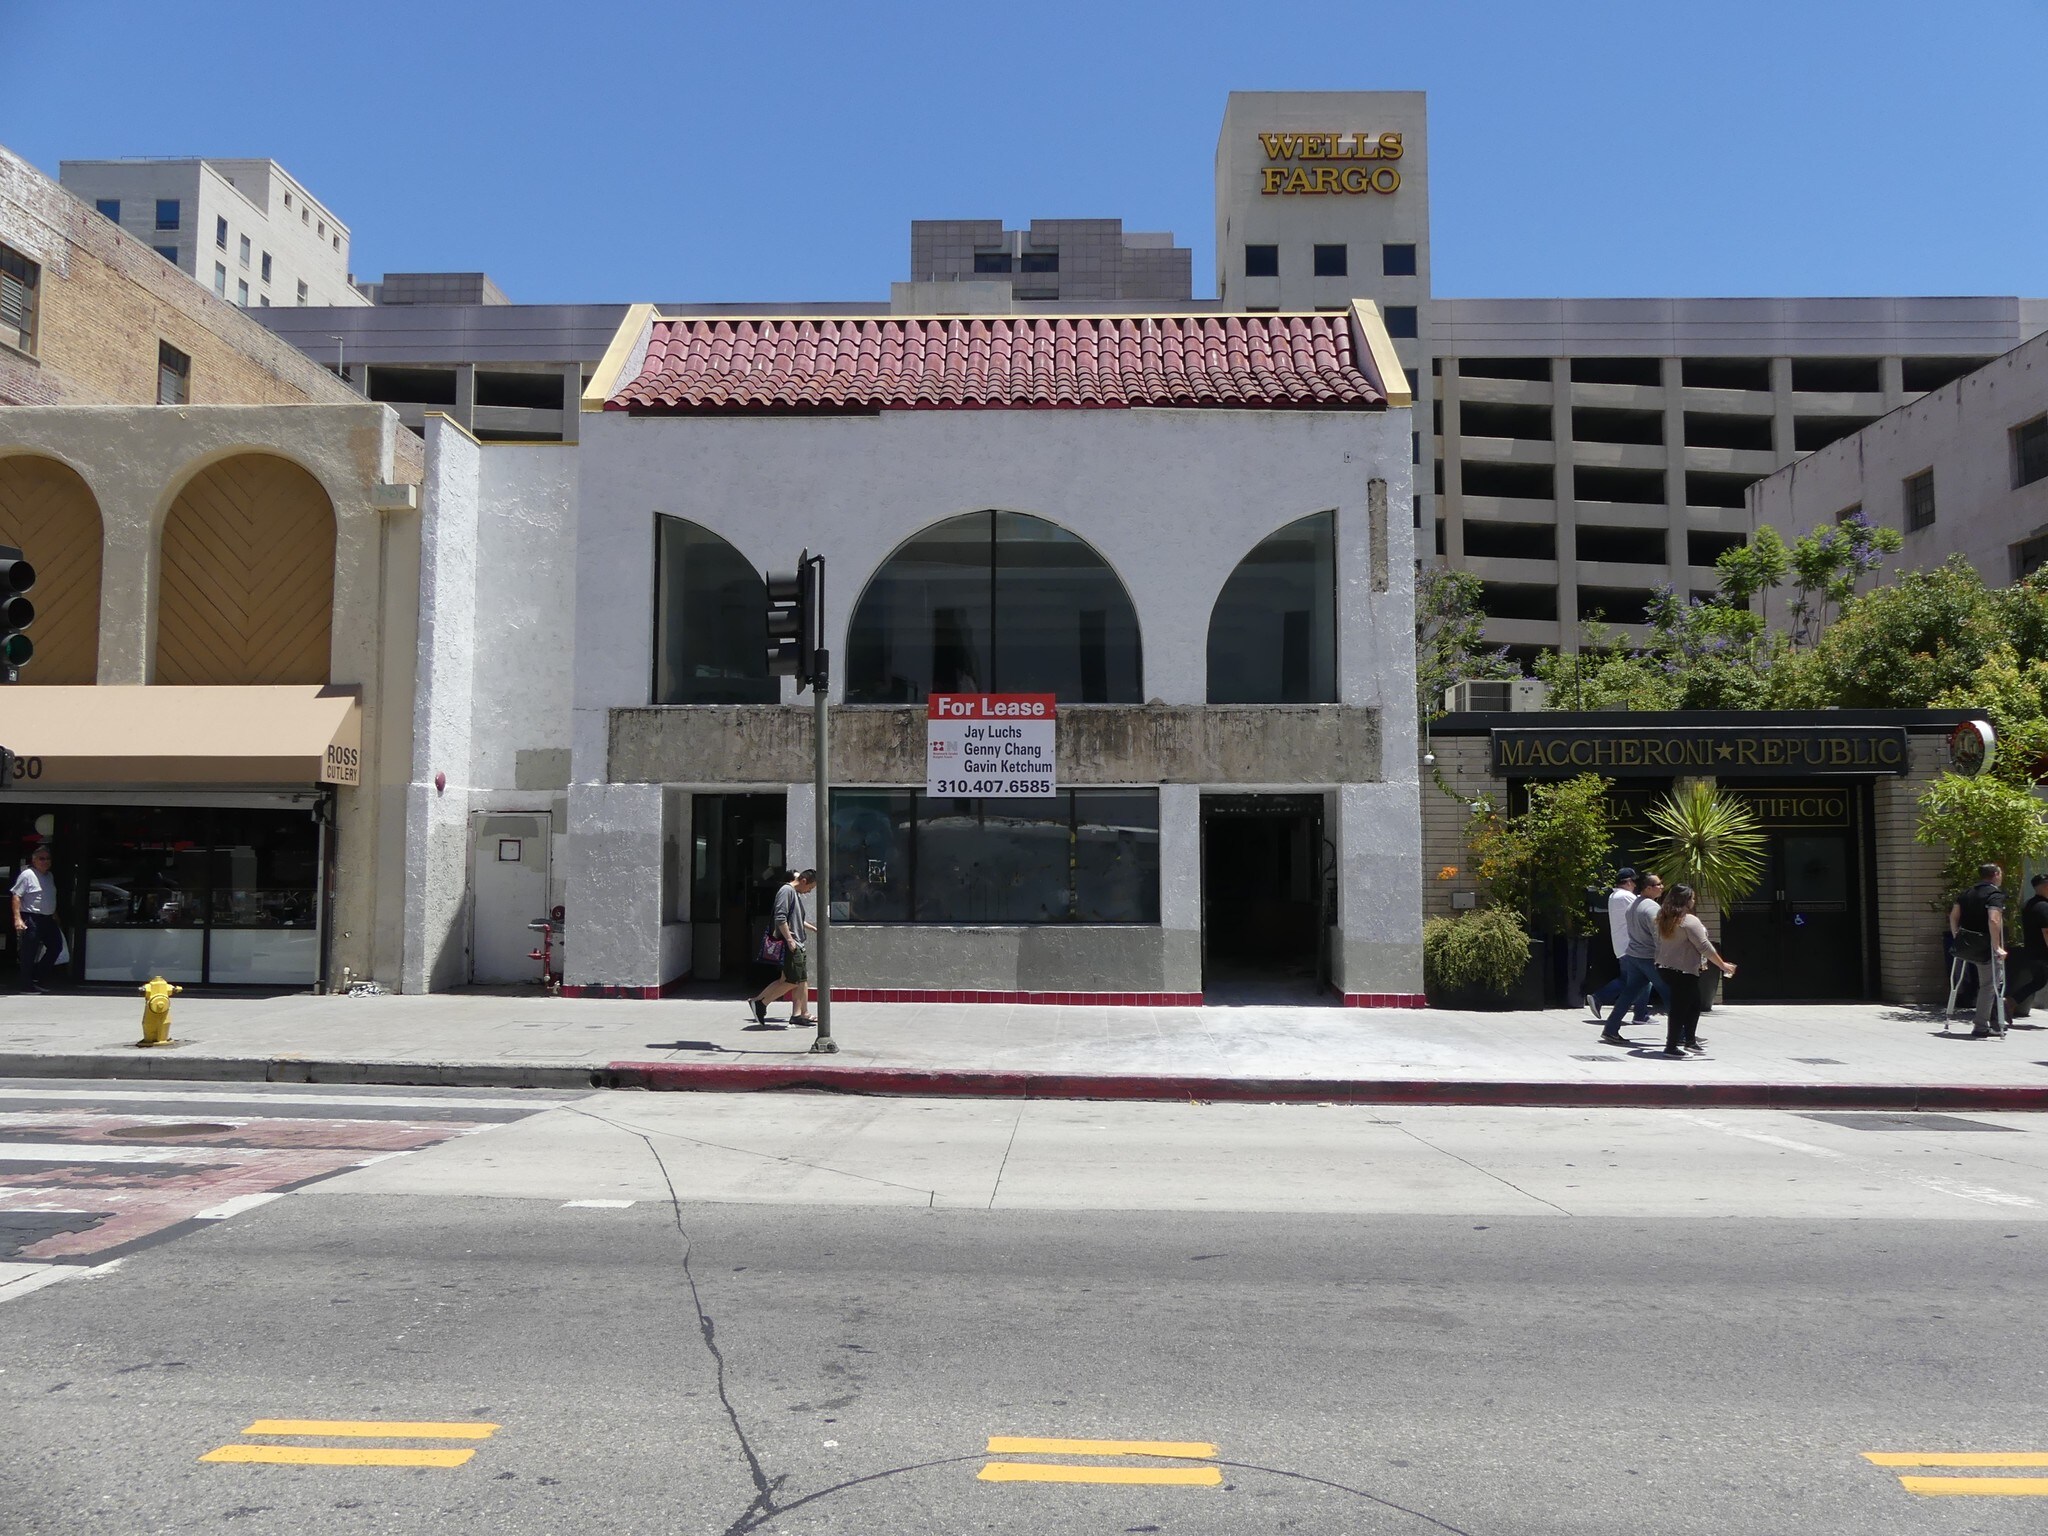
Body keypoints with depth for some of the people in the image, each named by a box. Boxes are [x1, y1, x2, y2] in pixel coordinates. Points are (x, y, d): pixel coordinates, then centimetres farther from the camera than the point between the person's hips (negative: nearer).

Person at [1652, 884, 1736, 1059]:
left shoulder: (1664, 919, 8)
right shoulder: (1689, 920, -18)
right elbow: (1705, 947, -17)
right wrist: (1722, 965, -9)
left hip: (1666, 967, 9)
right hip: (1684, 971, -9)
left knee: (1693, 1004, 20)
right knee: (1680, 1007, -2)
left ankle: (1690, 1039, 27)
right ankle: (1671, 1046, 1)